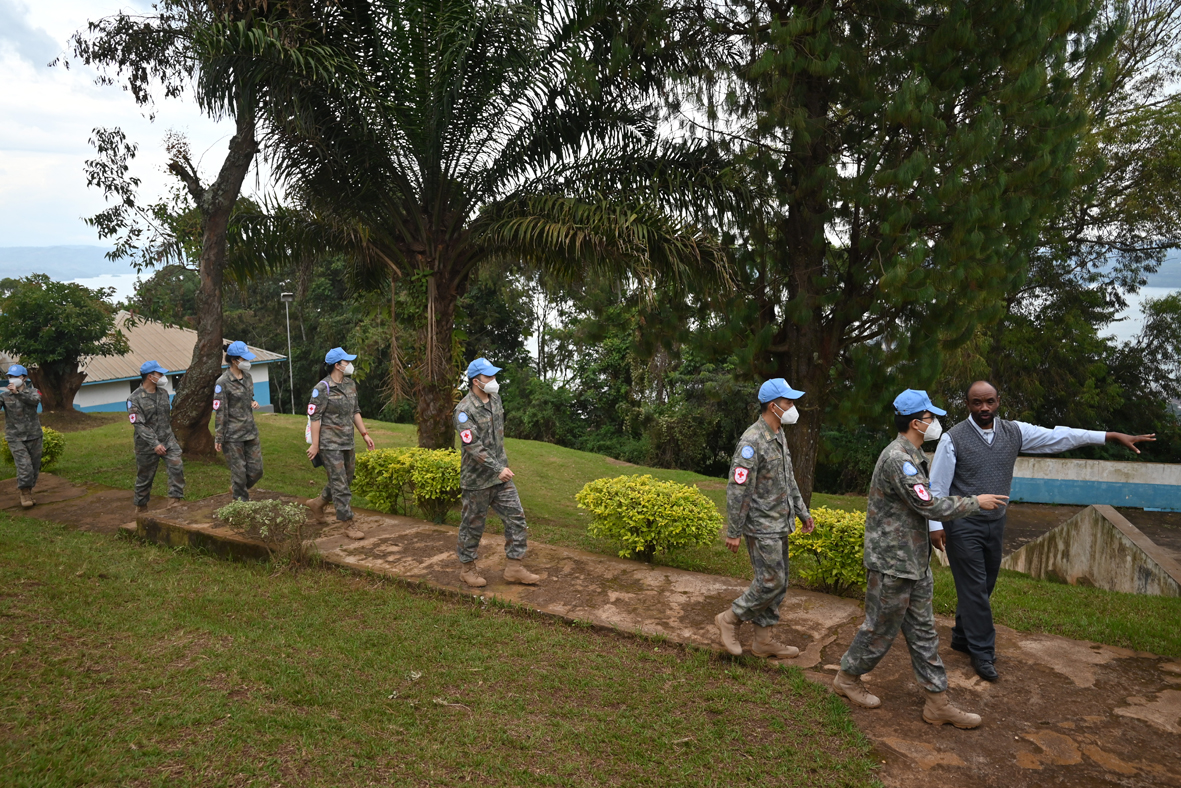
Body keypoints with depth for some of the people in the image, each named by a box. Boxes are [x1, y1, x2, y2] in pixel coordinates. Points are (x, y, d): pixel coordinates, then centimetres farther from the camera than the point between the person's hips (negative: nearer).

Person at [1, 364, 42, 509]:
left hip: (34, 437, 2)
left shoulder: (32, 392, 2)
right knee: (24, 467, -15)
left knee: (34, 468, 11)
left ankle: (28, 493, 30)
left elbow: (35, 400, -21)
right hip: (16, 439, -2)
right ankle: (25, 494, 6)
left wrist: (18, 392, -35)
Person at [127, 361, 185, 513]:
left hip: (168, 439, 4)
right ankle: (141, 507, 27)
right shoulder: (135, 399, -12)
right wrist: (155, 444, -24)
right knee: (144, 477, 9)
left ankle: (174, 501, -14)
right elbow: (139, 425, -17)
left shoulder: (163, 392, 6)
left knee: (177, 466, -17)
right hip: (147, 444, -4)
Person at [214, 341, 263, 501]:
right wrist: (218, 438, -9)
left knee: (256, 470, 9)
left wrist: (253, 403, -1)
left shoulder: (247, 376, 6)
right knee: (239, 471, 3)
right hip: (233, 435, -6)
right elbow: (219, 412, -11)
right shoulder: (223, 383, -13)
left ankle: (237, 488, 35)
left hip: (251, 431, 6)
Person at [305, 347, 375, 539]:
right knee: (340, 484, -5)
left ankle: (317, 503, 39)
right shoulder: (323, 388, -13)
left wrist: (365, 434, 13)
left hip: (348, 442, 8)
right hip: (330, 444, -8)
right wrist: (315, 445, -15)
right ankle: (350, 525, 0)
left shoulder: (350, 384, 9)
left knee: (346, 480, 17)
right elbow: (315, 417, -14)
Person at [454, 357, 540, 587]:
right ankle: (467, 568, 26)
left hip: (501, 475, 7)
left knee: (516, 517, 5)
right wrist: (497, 469, -30)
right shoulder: (464, 410, -19)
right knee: (473, 525, 7)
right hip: (477, 480, -7)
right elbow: (473, 446, -26)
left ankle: (514, 567, 14)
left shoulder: (495, 399, 5)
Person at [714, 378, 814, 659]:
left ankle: (763, 640, 22)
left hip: (779, 525, 9)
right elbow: (737, 489, -21)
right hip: (762, 527, -9)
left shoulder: (779, 435, 10)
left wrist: (803, 512, 19)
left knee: (779, 583, 12)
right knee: (771, 581, -7)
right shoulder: (752, 441, -21)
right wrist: (733, 532, -19)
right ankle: (730, 618, 12)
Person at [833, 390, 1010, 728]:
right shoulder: (897, 458, -22)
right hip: (892, 563, -10)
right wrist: (976, 502, -11)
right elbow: (930, 506, -22)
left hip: (915, 561, 10)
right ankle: (847, 678, 24)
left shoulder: (911, 455, 12)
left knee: (923, 631, 13)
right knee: (881, 628, 4)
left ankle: (937, 703, 20)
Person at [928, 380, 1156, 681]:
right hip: (962, 525, -5)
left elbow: (1058, 437, -1)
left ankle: (962, 637, 33)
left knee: (983, 587, 16)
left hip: (995, 524, 6)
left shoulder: (1015, 432, 1)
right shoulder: (953, 439, -13)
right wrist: (936, 525, -14)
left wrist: (1112, 436, -6)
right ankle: (982, 652, 13)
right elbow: (937, 485, -11)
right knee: (974, 588, 0)